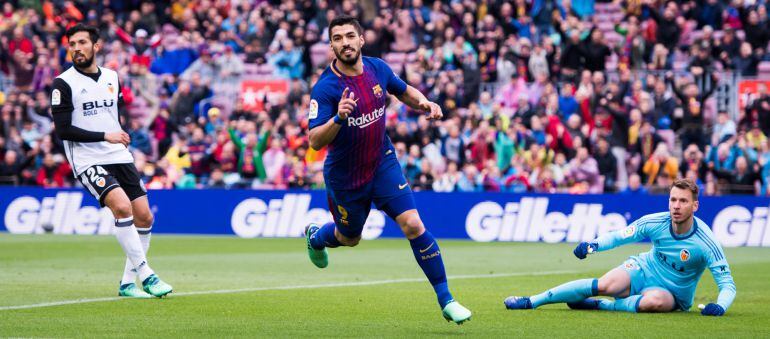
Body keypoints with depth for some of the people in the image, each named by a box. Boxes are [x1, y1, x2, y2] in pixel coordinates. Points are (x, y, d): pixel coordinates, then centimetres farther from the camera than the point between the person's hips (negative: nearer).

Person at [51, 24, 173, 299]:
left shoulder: (112, 77, 10)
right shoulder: (64, 83, -8)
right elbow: (63, 130, -14)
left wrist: (122, 137, 11)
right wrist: (105, 136, -16)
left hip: (120, 157, 6)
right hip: (87, 160, -6)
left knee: (144, 217, -1)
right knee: (122, 207, -26)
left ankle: (128, 282, 12)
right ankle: (146, 275, -20)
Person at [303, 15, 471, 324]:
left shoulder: (378, 68, -8)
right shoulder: (325, 88, -23)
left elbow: (405, 91, 14)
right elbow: (314, 141, -29)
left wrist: (425, 104, -8)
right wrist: (338, 118, -47)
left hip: (383, 163, 2)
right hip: (345, 176, -2)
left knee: (413, 225, -14)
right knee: (349, 239, 19)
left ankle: (446, 301, -7)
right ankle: (316, 236, 57)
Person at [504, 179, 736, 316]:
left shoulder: (705, 242, -23)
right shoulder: (655, 222, -14)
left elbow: (728, 285, -18)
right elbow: (619, 236, 0)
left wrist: (720, 305, -39)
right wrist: (593, 245, -20)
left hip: (673, 293, -2)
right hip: (644, 269, 2)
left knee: (655, 301, -39)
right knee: (606, 285, -26)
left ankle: (603, 305, -17)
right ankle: (531, 301, -18)